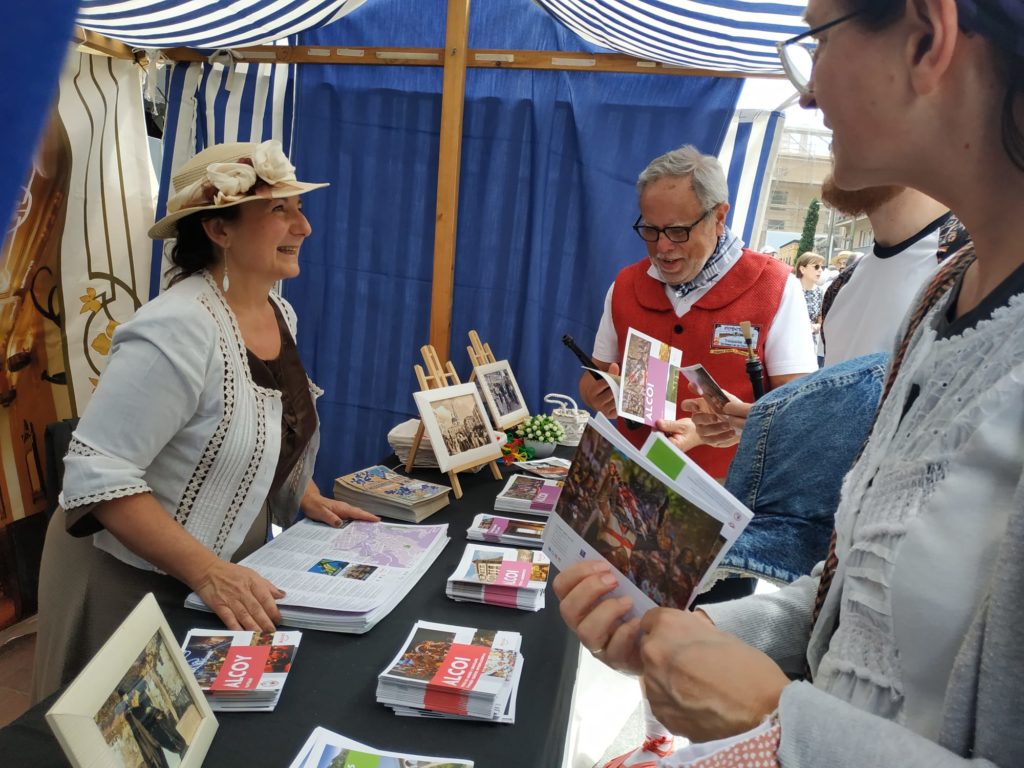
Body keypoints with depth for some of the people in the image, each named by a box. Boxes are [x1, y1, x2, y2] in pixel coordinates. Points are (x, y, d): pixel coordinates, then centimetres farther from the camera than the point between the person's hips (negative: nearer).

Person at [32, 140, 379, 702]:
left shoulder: (279, 312, -1)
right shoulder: (178, 330, -27)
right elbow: (96, 474, -28)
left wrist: (309, 499, 4)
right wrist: (208, 573, -32)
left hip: (231, 570, 8)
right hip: (135, 582, -7)